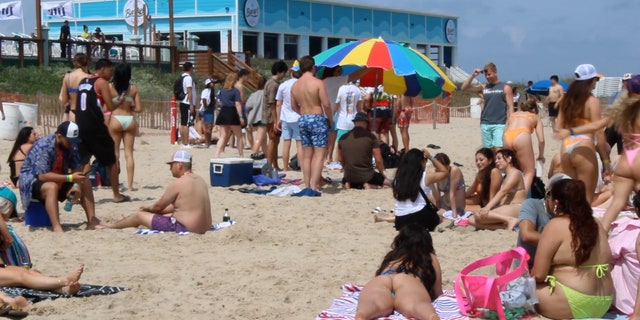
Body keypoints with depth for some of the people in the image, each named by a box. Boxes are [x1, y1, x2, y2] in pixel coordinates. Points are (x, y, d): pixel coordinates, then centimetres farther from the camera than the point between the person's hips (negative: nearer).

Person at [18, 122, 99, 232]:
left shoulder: (71, 146, -6)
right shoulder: (43, 146, -29)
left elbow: (77, 167, 0)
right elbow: (42, 176, -34)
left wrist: (77, 184, -21)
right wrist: (70, 178, -37)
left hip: (59, 179, 8)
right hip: (32, 180, -8)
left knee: (85, 182, -7)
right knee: (52, 187, -38)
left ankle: (92, 221, -9)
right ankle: (57, 228, -45)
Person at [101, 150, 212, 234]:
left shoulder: (178, 183, -16)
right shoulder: (200, 180, 10)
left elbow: (159, 206, -4)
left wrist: (149, 208, 19)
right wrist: (151, 209, 25)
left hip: (185, 228, -9)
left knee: (139, 215, 10)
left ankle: (111, 226, 35)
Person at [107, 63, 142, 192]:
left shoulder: (110, 87, -4)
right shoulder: (134, 88, 0)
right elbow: (138, 108, 0)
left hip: (115, 119, -2)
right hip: (130, 119, 2)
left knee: (115, 153, 8)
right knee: (129, 153, 6)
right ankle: (130, 184, 4)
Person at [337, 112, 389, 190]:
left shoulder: (343, 138, 1)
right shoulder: (371, 137, -9)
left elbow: (341, 159, 12)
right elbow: (378, 160, -7)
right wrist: (382, 173, 11)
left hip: (349, 177, 4)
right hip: (367, 176, -3)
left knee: (344, 181, 37)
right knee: (387, 182, 19)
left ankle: (348, 184, 3)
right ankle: (368, 184, -7)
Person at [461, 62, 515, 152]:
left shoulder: (505, 88, 3)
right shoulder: (483, 87, 13)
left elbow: (510, 107, -1)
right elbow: (465, 87, 9)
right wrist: (472, 76, -3)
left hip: (499, 125, -4)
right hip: (485, 124, 4)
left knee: (498, 150, -15)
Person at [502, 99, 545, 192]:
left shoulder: (513, 115, 37)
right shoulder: (535, 118, 29)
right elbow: (541, 140, 18)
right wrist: (541, 156, 33)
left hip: (507, 137, 3)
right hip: (522, 136, -3)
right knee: (529, 172, 6)